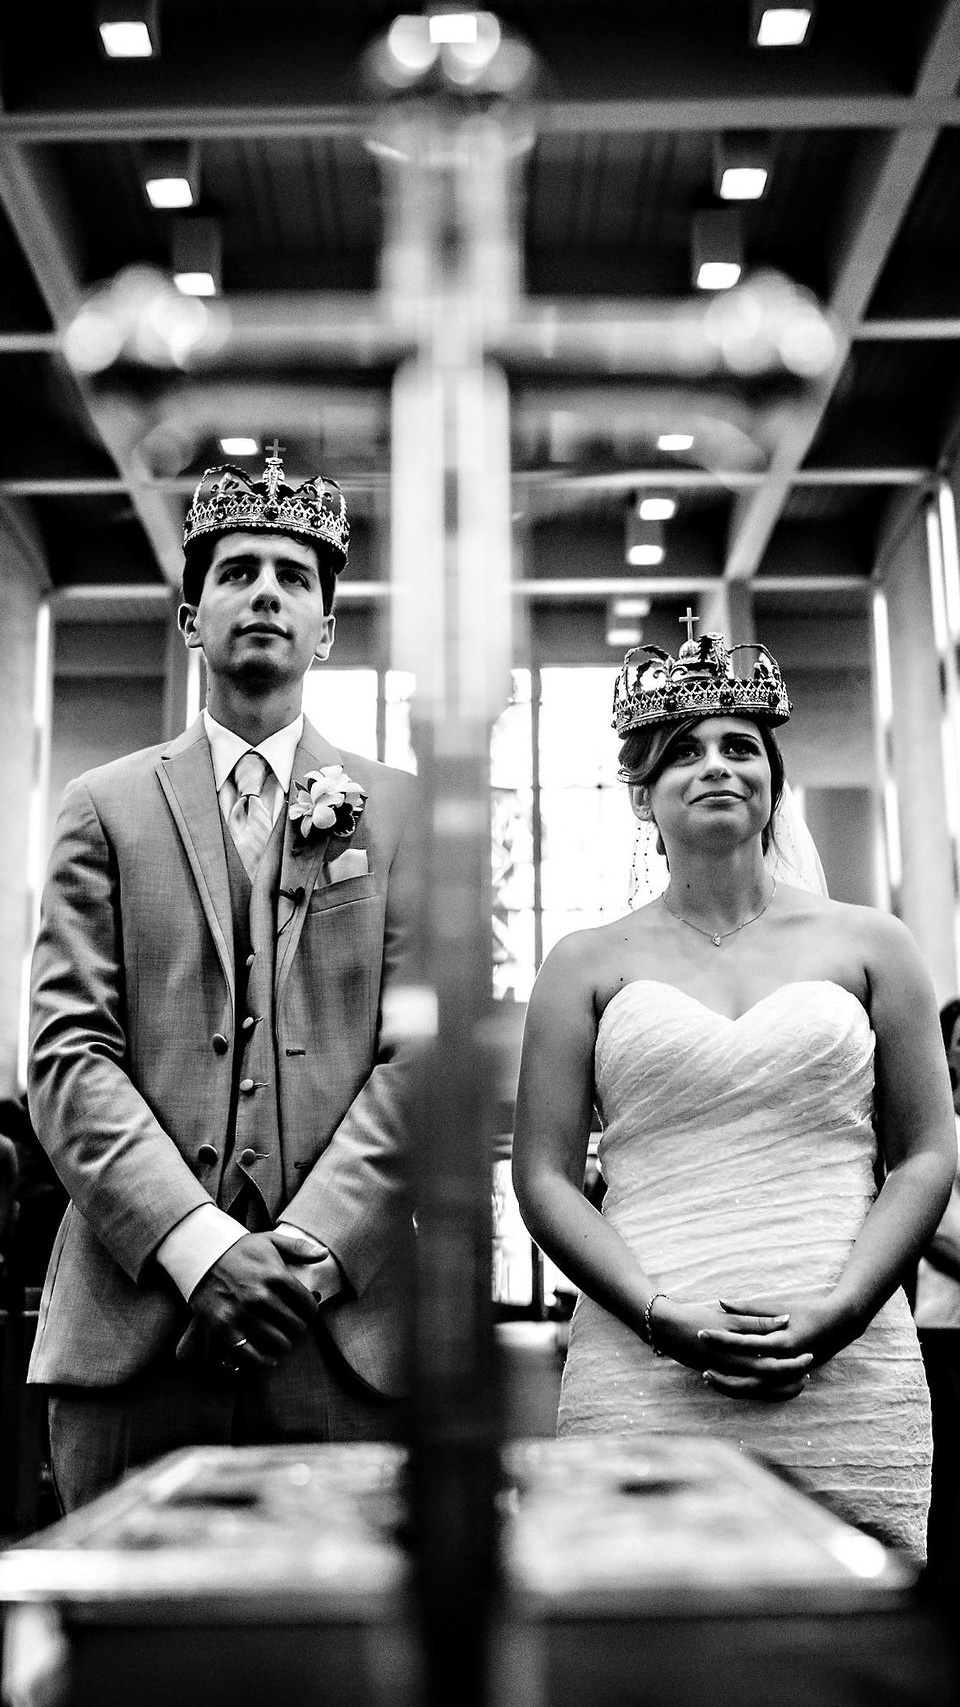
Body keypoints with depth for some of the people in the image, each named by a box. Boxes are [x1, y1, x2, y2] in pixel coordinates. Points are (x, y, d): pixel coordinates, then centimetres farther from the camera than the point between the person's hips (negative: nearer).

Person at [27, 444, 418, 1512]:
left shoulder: (403, 814, 9)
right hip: (132, 1324, 0)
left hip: (342, 1323, 0)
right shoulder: (107, 808, 9)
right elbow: (67, 1054, 0)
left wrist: (308, 1244, -11)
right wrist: (199, 1245, -12)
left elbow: (421, 1054, 1)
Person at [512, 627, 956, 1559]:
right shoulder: (587, 966, 8)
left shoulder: (869, 944, 10)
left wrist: (841, 1311, -7)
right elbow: (545, 1177, 5)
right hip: (642, 1373, 0)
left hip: (849, 1374, 1)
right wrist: (662, 1316, -9)